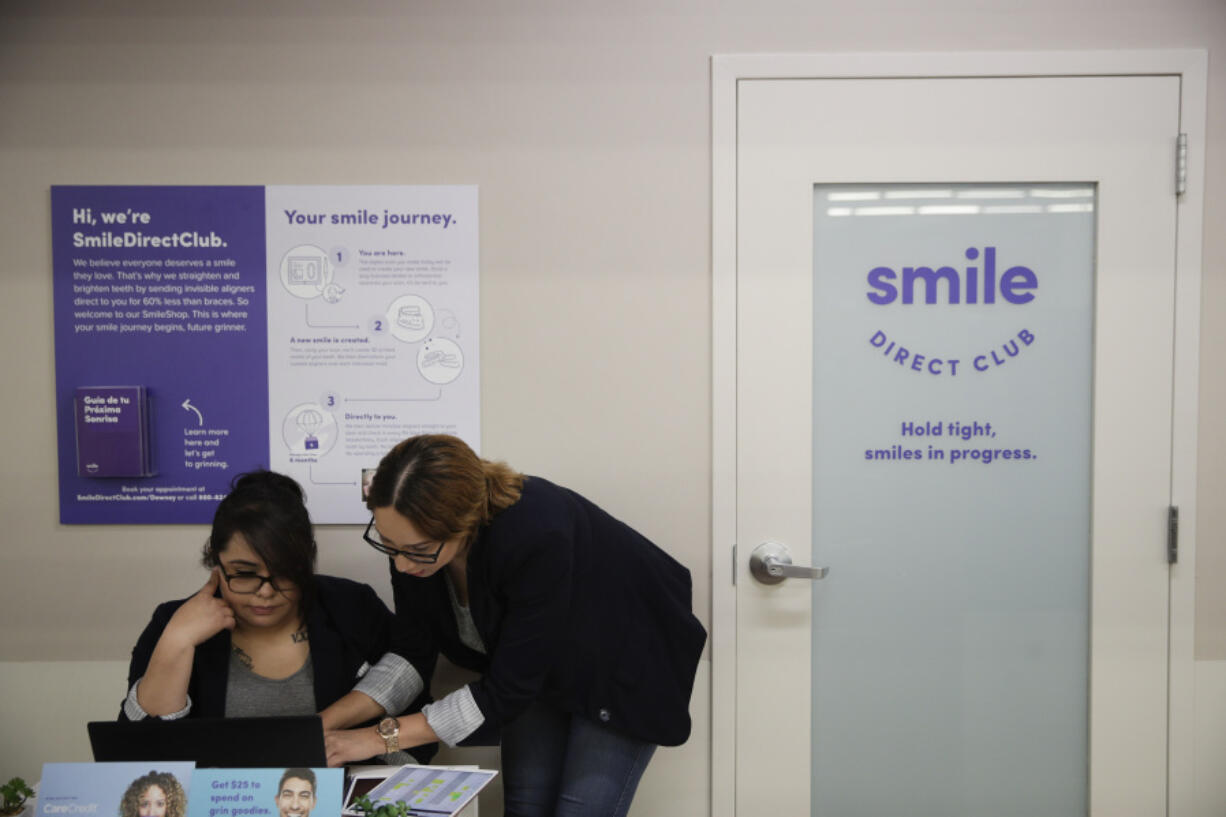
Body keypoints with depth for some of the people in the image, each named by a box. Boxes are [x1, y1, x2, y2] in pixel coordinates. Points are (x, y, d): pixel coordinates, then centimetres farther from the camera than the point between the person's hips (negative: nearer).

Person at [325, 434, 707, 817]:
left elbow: (506, 691, -33)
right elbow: (413, 653, -12)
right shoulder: (411, 532, -22)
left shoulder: (537, 537, -40)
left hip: (624, 660, -5)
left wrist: (384, 736, -32)